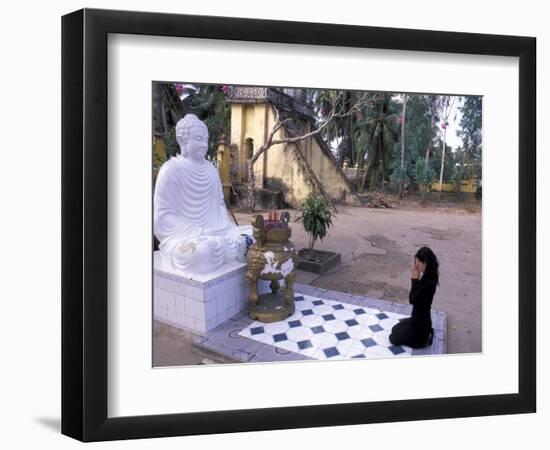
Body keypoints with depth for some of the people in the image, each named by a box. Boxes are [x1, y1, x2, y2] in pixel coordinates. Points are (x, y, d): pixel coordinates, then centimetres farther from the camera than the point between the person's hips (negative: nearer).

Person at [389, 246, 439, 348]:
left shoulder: (428, 282, -32)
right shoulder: (427, 277, -2)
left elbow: (412, 300, -25)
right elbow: (415, 298, 2)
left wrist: (415, 279, -24)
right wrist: (416, 279, -10)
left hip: (421, 322, -9)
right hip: (419, 318, 9)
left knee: (393, 338, 4)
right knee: (395, 329, 24)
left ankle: (423, 339, 6)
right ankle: (425, 332, 18)